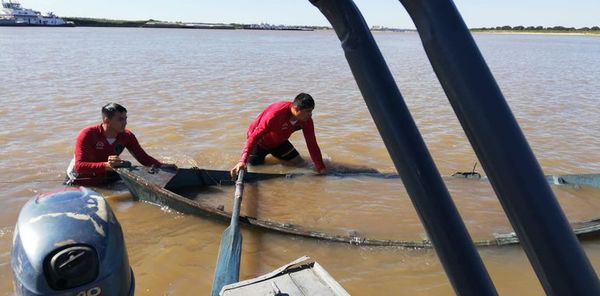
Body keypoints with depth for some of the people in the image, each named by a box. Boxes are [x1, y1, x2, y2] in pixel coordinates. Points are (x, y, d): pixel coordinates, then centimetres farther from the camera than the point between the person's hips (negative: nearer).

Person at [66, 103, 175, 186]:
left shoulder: (127, 136, -9)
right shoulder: (87, 134, -22)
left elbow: (143, 158, -5)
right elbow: (79, 166, -30)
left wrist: (162, 166, -24)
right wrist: (106, 165, -46)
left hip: (107, 180, 3)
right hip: (79, 183, -3)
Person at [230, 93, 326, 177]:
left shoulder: (306, 119, -21)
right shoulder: (276, 113, -39)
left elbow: (312, 143, -15)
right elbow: (255, 136, -41)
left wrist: (320, 167, -19)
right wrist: (243, 160, -50)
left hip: (279, 141, 5)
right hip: (261, 141, -5)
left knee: (301, 164, -2)